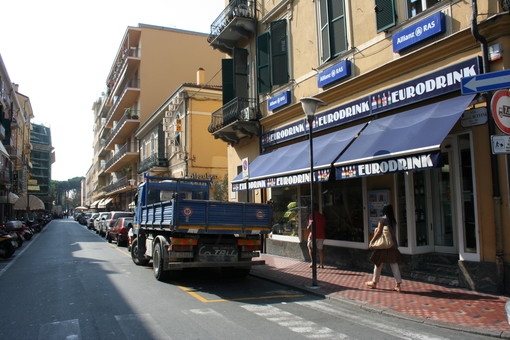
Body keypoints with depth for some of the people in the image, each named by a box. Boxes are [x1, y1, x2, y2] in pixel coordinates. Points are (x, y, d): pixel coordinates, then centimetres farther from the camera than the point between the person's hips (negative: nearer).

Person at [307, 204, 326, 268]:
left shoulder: (312, 215, -8)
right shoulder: (322, 216, 9)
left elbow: (311, 224, -15)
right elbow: (324, 226, 14)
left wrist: (308, 227, 5)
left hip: (314, 235, -5)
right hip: (321, 235, 5)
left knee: (310, 247, 14)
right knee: (320, 249, 11)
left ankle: (313, 262, 3)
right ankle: (321, 264, 11)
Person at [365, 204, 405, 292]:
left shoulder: (382, 219, -9)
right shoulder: (393, 220, 8)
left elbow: (378, 232, -11)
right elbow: (393, 233, 8)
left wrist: (371, 242, -5)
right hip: (393, 245, 5)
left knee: (378, 264, 8)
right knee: (394, 264, 7)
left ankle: (374, 282, 19)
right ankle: (398, 285, 4)